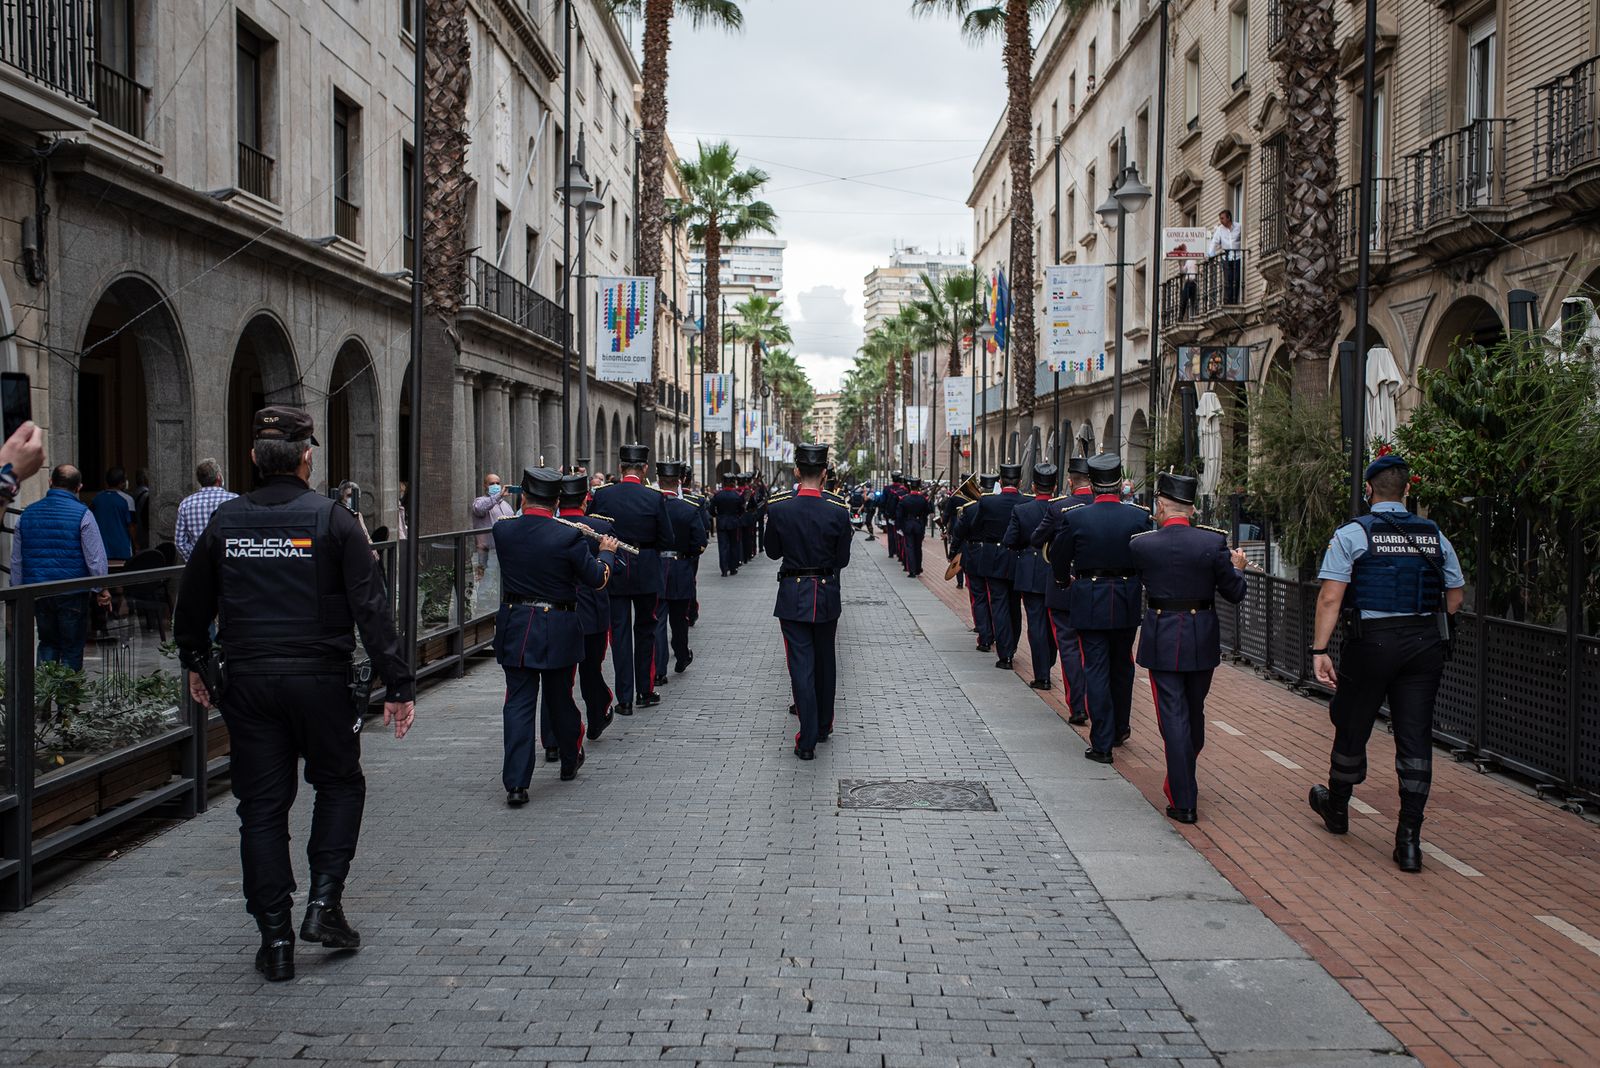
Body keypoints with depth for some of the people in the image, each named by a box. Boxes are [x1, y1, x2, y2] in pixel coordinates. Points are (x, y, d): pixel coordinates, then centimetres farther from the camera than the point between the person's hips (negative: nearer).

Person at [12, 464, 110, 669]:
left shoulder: (26, 514, 8)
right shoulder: (82, 515, -8)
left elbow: (16, 561, 13)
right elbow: (96, 558, -11)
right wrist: (101, 590, -2)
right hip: (73, 591, -4)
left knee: (48, 642, 17)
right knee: (72, 648, 5)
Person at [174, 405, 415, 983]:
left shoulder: (225, 521, 4)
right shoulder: (333, 520, -7)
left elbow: (192, 606, 14)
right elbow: (372, 608, -11)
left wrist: (196, 665, 30)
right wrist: (398, 684, -9)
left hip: (248, 682, 3)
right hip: (320, 680, -3)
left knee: (262, 806, 8)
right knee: (340, 785, 18)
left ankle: (275, 938, 10)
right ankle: (324, 903, 7)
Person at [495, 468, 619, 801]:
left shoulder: (502, 531, -5)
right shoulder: (569, 536, -15)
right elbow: (597, 579, -6)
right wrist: (607, 552, 14)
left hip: (514, 629, 2)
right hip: (557, 630, -1)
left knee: (518, 702, 4)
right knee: (559, 697, 16)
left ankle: (515, 783, -2)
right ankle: (570, 761, 38)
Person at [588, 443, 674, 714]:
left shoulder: (601, 495, -6)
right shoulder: (655, 498, -10)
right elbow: (668, 540, -7)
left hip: (613, 572, 1)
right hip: (647, 573, -1)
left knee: (620, 633, 6)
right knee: (645, 631, 15)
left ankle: (625, 698, 5)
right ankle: (645, 691, 22)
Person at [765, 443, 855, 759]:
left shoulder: (779, 508, -11)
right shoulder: (839, 511, -11)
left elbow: (773, 552, 3)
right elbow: (842, 561, -3)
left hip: (793, 596, -1)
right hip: (827, 597, 1)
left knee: (801, 665, 0)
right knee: (825, 661, 18)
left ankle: (807, 740, -2)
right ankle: (823, 726, 32)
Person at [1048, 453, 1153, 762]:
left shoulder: (1073, 517, -12)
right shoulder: (1140, 517, -9)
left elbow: (1058, 560, -1)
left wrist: (1068, 581, 20)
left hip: (1089, 602, -2)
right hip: (1128, 603, 2)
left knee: (1096, 669, 3)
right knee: (1122, 666, 19)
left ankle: (1102, 743, 1)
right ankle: (1120, 728, 34)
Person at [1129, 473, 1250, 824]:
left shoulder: (1140, 544, -10)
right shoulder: (1214, 542, -9)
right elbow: (1235, 592, -3)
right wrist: (1237, 567, 17)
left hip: (1162, 640, -2)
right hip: (1202, 640, 2)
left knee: (1174, 718, 1)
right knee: (1194, 713, 20)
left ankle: (1183, 802, 0)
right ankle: (1183, 781, 38)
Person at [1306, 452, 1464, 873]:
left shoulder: (1352, 533, -5)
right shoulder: (1434, 535, 7)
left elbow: (1330, 597, -12)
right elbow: (1455, 598, 12)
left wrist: (1320, 650, -9)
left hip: (1371, 641, -3)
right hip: (1426, 645, 3)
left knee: (1352, 727, 15)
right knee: (1415, 737, 4)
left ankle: (1336, 807, 36)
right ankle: (1409, 839, 2)